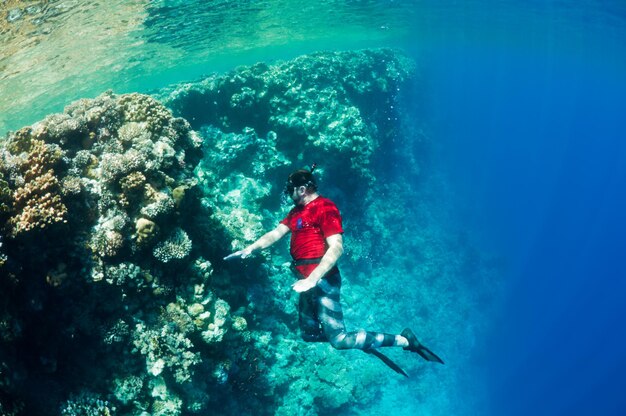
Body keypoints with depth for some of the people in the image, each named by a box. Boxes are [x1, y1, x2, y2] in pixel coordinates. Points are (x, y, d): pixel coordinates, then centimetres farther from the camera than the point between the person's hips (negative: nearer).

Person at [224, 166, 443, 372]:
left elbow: (336, 248, -23)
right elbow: (275, 233, 13)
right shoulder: (297, 211, 14)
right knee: (309, 333, 17)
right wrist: (249, 249, -2)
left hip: (322, 280, -10)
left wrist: (313, 278, -31)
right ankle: (368, 344, 22)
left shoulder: (325, 207, -14)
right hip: (308, 280, 10)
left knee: (339, 340, -12)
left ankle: (403, 340, -3)